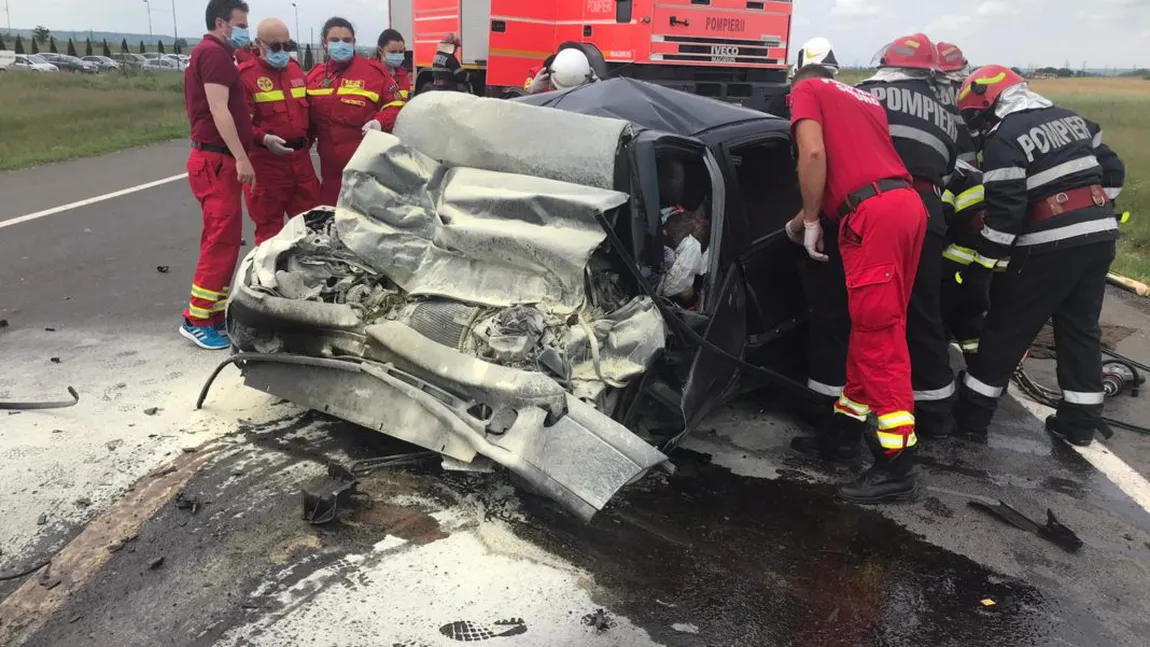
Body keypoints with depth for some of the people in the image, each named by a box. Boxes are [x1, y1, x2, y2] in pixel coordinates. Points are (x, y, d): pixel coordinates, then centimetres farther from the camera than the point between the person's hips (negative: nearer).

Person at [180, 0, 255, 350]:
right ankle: (196, 319, -6)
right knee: (221, 241, -10)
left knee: (222, 240, 12)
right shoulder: (214, 53, -10)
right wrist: (241, 158, -24)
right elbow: (219, 111, -19)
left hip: (219, 159, 11)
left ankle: (215, 312, 17)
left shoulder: (208, 53, 23)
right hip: (217, 160, -11)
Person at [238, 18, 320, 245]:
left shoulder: (296, 70, 13)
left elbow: (308, 108, 23)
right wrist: (264, 139, -28)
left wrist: (308, 140, 14)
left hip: (301, 158, 6)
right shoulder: (246, 74, -8)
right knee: (269, 225, 4)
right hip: (266, 160, -6)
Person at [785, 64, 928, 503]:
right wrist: (802, 221, 34)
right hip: (907, 203, 8)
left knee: (878, 334, -7)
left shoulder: (806, 90, 12)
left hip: (874, 214, -8)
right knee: (872, 325, 18)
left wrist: (810, 221, 3)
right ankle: (854, 413, 32)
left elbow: (814, 154, -6)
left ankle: (897, 467, -5)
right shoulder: (863, 99, 32)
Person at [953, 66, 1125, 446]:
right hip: (1100, 237, 7)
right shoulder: (1071, 119, 14)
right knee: (1080, 329, 15)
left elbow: (1004, 211, -16)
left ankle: (972, 416, 9)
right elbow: (1112, 169, 18)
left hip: (1051, 247, -7)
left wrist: (980, 264, -8)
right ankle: (1081, 423, 19)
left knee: (1006, 331, 2)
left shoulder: (1003, 140, -10)